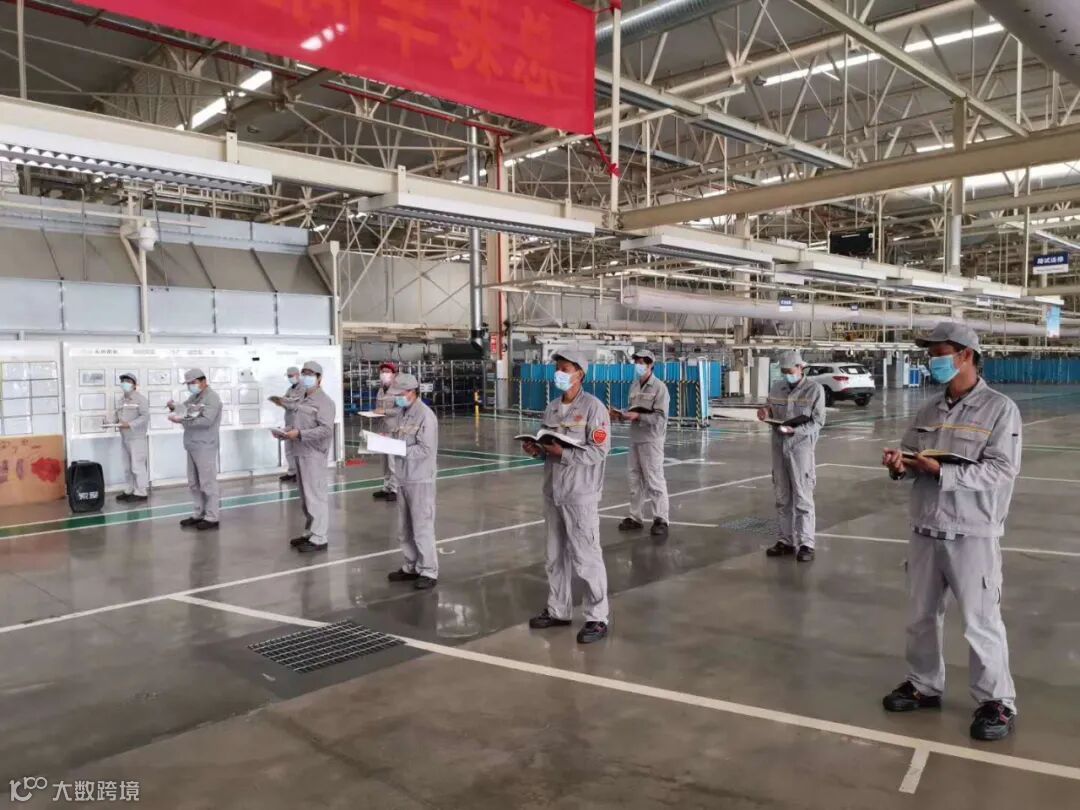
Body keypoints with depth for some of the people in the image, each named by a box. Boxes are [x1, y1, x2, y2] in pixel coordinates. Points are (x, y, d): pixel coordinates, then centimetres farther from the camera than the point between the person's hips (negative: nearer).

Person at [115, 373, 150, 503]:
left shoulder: (140, 399, -7)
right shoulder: (122, 401, 17)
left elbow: (145, 417, -16)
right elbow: (118, 416, 18)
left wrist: (130, 424, -23)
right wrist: (116, 422, -4)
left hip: (137, 438, -8)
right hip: (124, 438, 8)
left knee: (137, 466, -7)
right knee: (127, 467, 12)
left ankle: (141, 493, -3)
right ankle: (129, 490, 20)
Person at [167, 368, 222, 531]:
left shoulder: (212, 398, -11)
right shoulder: (194, 397, 15)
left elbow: (206, 421, -22)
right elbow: (183, 409, 18)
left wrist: (181, 420, -23)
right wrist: (174, 407, -4)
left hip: (205, 447, -9)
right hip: (193, 446, 9)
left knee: (208, 483, -5)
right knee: (194, 483, 13)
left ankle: (212, 517, 0)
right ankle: (198, 514, 21)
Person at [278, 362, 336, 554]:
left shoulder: (323, 401, -11)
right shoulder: (303, 400, 16)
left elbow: (326, 430, -22)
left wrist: (299, 434, -24)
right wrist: (286, 432, 5)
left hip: (314, 455, -9)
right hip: (301, 454, 9)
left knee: (316, 496, -6)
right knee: (305, 496, 15)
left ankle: (319, 539, -2)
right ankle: (310, 533, 26)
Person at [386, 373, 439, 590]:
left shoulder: (425, 415, -15)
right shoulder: (404, 413, 11)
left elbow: (426, 450, -21)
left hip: (420, 480, -9)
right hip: (403, 478, 9)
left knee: (422, 528, -3)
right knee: (404, 528, 15)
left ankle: (428, 572, 6)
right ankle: (411, 567, 28)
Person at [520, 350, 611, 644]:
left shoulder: (593, 407, -11)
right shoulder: (552, 407, 11)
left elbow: (599, 451, -17)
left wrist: (563, 453, -22)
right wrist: (536, 449, -3)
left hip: (581, 495, -7)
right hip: (552, 492, 7)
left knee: (586, 558, -1)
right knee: (556, 556, 16)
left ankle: (598, 618, 11)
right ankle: (558, 610, 30)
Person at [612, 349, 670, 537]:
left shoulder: (659, 387, -11)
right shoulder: (634, 386, 11)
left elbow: (660, 417, -17)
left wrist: (637, 416, -25)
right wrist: (621, 415, -2)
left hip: (651, 440, -8)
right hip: (635, 439, 8)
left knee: (654, 481, -5)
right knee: (635, 480, 13)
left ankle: (661, 520, 1)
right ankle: (636, 517, 21)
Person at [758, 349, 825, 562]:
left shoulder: (814, 389, -4)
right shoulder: (776, 388, 11)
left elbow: (818, 421, -9)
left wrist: (794, 430, -22)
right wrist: (767, 413, -4)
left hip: (801, 446, -5)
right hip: (779, 445, 5)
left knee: (802, 497, -4)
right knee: (782, 497, 9)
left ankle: (805, 544, 2)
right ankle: (786, 541, 18)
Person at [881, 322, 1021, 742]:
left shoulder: (1000, 409, -9)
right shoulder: (930, 409, 8)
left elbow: (1002, 469, -17)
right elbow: (912, 455, 11)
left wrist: (942, 472, -23)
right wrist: (901, 464, -12)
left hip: (972, 535, -6)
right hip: (925, 530, 6)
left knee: (981, 622, 4)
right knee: (921, 615, 16)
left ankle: (997, 702, 22)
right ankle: (924, 685, 34)